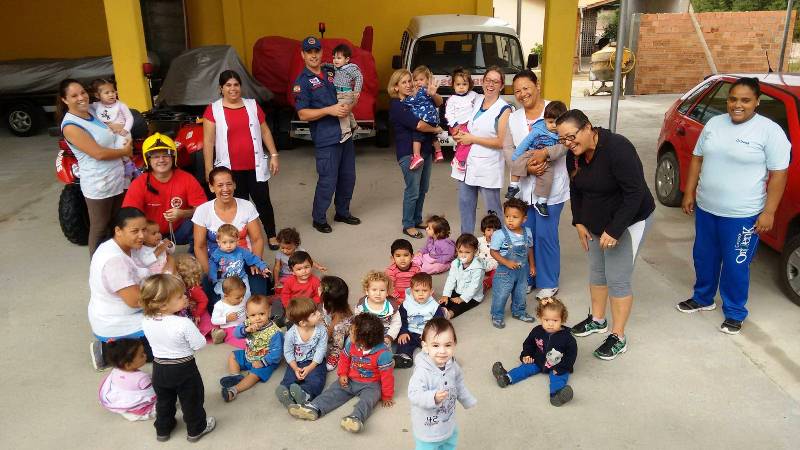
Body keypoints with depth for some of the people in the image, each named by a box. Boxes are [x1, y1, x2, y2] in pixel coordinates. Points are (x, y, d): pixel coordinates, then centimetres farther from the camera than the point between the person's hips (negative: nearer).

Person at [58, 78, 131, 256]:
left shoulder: (91, 112, 6)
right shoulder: (70, 126, -18)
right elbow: (99, 153, -21)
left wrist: (126, 146, 4)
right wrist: (125, 151, -7)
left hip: (117, 179, 8)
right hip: (98, 186, -8)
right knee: (100, 229, 7)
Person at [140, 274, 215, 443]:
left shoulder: (146, 321, -15)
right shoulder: (184, 324, -32)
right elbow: (200, 344, -21)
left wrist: (179, 308, -3)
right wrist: (193, 331, -2)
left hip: (159, 368, 5)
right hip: (184, 369, -4)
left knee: (163, 400, 28)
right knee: (191, 401, 19)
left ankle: (163, 430, 48)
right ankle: (196, 430, 39)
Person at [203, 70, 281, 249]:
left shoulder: (252, 105, 6)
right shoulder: (213, 110, -2)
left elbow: (265, 131, 11)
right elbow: (208, 141, -3)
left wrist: (274, 155, 4)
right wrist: (209, 169, -7)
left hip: (255, 166, 2)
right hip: (230, 169, -2)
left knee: (263, 201, 6)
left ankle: (271, 236, 21)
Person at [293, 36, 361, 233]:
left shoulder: (331, 73, 12)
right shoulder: (302, 81, -6)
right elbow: (303, 114, -12)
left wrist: (348, 106, 1)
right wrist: (330, 110, -20)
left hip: (345, 132, 7)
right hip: (326, 138, -7)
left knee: (348, 176, 15)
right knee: (328, 180, -5)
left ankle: (342, 212, 33)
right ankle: (319, 219, 14)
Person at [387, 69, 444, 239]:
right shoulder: (397, 106, -13)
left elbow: (439, 103, 12)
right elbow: (418, 125, -21)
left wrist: (433, 95, -10)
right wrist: (435, 129, -6)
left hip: (425, 150, 8)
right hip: (409, 153, -8)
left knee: (423, 189, 16)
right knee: (413, 191, -2)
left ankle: (417, 220, 30)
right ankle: (408, 225, 11)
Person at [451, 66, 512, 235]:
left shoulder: (504, 109, -8)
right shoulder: (476, 101, 10)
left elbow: (501, 142, -14)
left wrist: (473, 139, -13)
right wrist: (460, 135, 3)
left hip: (488, 166, -6)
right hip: (467, 162, 6)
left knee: (492, 209, 0)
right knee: (465, 204, 13)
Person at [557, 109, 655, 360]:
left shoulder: (617, 148, -28)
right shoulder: (577, 153, -6)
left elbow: (635, 193, -28)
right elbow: (576, 189, 9)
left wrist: (614, 230, -26)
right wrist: (579, 222, 3)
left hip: (628, 221, -7)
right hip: (596, 223, 7)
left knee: (617, 279, -4)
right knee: (596, 272, 16)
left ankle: (618, 338, 11)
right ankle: (598, 320, 36)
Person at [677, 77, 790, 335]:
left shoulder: (769, 131, -11)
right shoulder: (714, 124, 4)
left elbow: (778, 174, -11)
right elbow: (697, 159, 11)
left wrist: (768, 212, -14)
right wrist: (689, 193, 8)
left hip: (742, 215, -5)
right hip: (705, 208, 5)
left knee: (735, 266, 5)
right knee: (704, 258, 19)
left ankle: (734, 313, 25)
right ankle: (702, 298, 40)